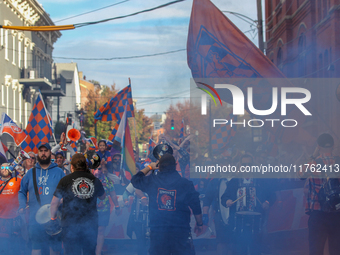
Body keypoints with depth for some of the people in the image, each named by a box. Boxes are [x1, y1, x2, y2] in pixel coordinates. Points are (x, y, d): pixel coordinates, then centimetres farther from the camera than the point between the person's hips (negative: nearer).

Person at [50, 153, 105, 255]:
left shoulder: (65, 180, -5)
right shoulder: (94, 180, 4)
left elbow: (54, 202, -4)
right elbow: (103, 197, 21)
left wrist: (53, 218, 13)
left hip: (70, 225, -3)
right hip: (91, 225, 3)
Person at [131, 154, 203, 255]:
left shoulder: (151, 181, 0)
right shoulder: (186, 184, -3)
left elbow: (135, 179, 21)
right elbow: (196, 206, 1)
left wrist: (149, 167, 29)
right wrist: (199, 224, 15)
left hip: (157, 232, 2)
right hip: (181, 231, -2)